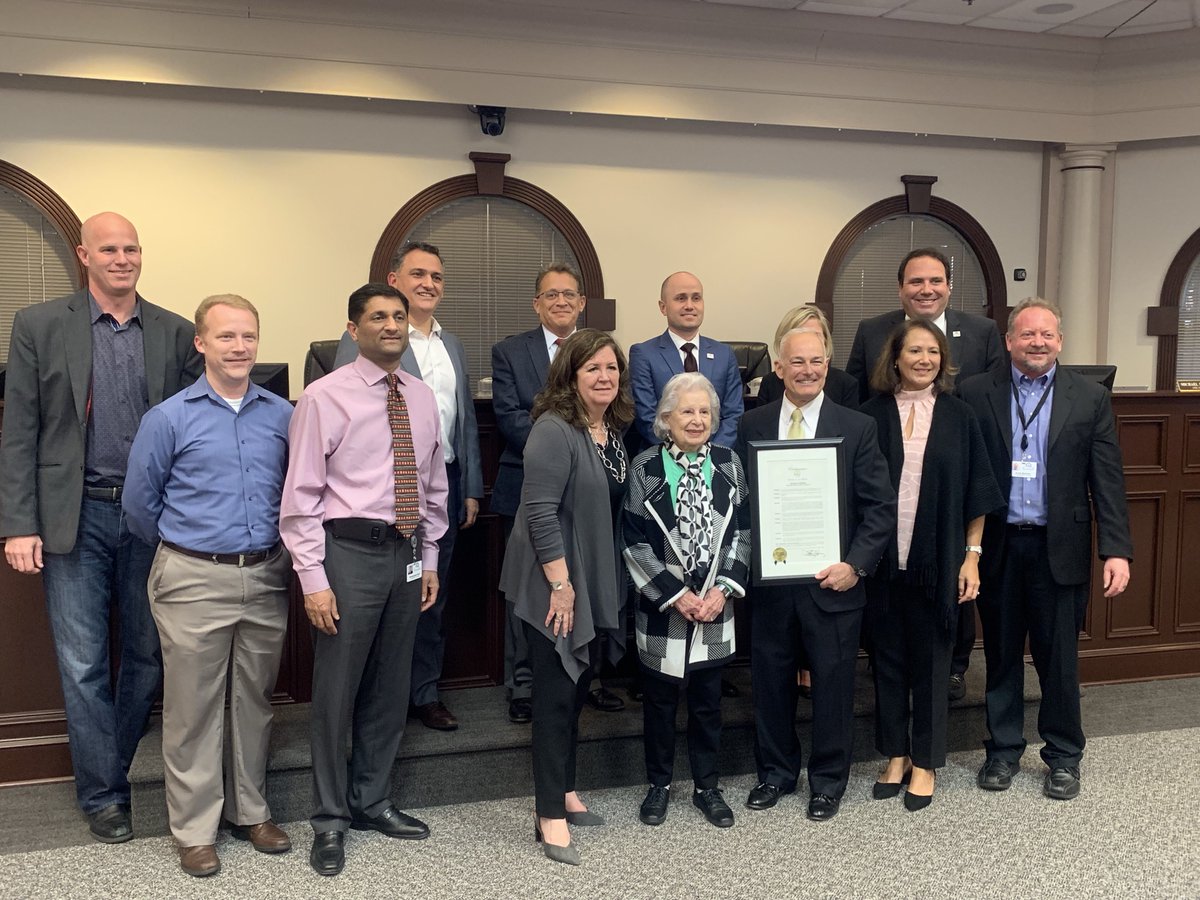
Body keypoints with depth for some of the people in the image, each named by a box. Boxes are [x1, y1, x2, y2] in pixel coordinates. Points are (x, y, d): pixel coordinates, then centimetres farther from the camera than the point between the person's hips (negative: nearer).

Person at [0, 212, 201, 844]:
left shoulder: (176, 334, 5)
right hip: (75, 517, -2)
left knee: (146, 655, 12)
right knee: (83, 664, 4)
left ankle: (115, 764, 33)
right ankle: (103, 793, 19)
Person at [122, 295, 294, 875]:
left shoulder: (282, 414, 4)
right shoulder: (168, 418, -4)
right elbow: (139, 502, 4)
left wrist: (275, 553, 12)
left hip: (266, 578, 3)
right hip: (194, 582, -3)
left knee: (255, 702, 13)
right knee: (192, 710, 4)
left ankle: (251, 812, 28)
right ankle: (195, 830, 17)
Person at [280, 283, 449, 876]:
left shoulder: (421, 397, 8)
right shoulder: (324, 397, -8)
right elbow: (302, 494, -10)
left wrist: (430, 559, 13)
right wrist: (313, 579, -14)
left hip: (406, 550, 6)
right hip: (349, 550, -5)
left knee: (390, 688, 15)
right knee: (336, 691, 4)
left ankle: (371, 801, 33)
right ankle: (330, 818, 21)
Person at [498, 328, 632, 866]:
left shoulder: (614, 430, 7)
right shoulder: (554, 431, -18)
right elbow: (541, 513, -23)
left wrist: (592, 584, 14)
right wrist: (561, 583, -22)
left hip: (596, 584, 8)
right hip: (553, 585, -8)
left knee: (578, 687, 17)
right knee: (556, 693, -2)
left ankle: (565, 791, 32)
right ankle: (551, 817, 8)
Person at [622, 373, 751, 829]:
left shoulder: (728, 463, 1)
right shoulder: (646, 467, -8)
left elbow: (742, 531, 2)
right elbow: (635, 541, -9)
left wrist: (723, 589, -9)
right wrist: (676, 595, -12)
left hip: (715, 607, 2)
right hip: (662, 608, -2)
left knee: (707, 701, 12)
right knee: (659, 701, 11)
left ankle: (707, 786, 27)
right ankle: (659, 784, 28)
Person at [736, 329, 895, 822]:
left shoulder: (858, 427, -2)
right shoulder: (752, 425, 3)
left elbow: (880, 507, -3)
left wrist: (855, 565, -12)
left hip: (832, 580, -1)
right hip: (768, 579, 2)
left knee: (833, 683, 9)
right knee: (771, 680, 12)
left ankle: (828, 780, 28)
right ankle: (776, 771, 32)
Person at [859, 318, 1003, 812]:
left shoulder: (959, 416, 1)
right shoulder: (872, 415, 1)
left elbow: (977, 493, 3)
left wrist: (972, 556, -2)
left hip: (937, 562, -1)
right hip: (882, 562, 1)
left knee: (930, 660, 8)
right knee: (888, 658, 10)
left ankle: (925, 762, 21)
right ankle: (895, 754, 26)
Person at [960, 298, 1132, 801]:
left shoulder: (1090, 399, 2)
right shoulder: (977, 394, 1)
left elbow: (1107, 480, 0)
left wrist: (1116, 550, -8)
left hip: (1059, 549, 0)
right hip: (997, 547, 0)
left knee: (1059, 659, 7)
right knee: (1001, 656, 12)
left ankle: (1063, 756, 25)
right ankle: (1003, 750, 27)